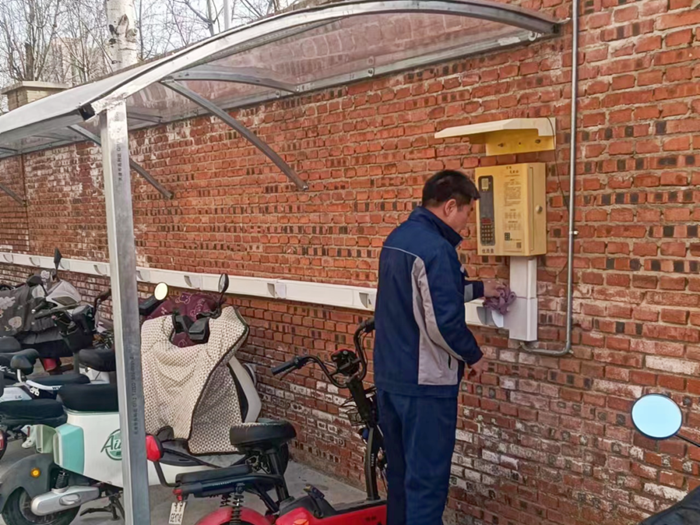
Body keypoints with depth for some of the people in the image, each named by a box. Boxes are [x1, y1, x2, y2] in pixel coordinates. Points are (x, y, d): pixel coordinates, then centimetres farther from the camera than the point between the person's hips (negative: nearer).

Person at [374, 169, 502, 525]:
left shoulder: (397, 238, 10)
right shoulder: (436, 248, -20)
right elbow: (444, 322, -24)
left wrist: (478, 289, 27)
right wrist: (473, 355, -6)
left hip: (389, 375, 9)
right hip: (425, 382, -9)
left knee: (399, 471, 20)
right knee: (427, 478, 3)